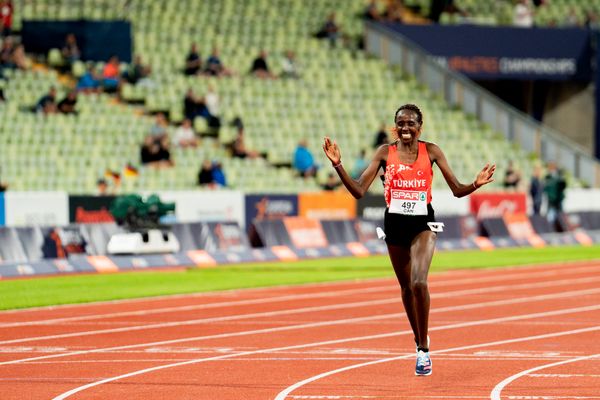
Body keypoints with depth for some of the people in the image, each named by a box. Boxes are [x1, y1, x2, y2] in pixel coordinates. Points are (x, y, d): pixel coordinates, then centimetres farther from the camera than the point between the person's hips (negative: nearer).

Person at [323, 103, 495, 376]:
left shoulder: (431, 151, -1)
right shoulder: (386, 152, 0)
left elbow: (457, 190, 3)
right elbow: (359, 191, -3)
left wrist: (476, 184, -18)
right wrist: (337, 165, -14)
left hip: (423, 223, -2)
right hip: (395, 223, 3)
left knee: (419, 283, -22)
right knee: (406, 287, 14)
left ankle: (424, 350, -11)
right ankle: (419, 340, 37)